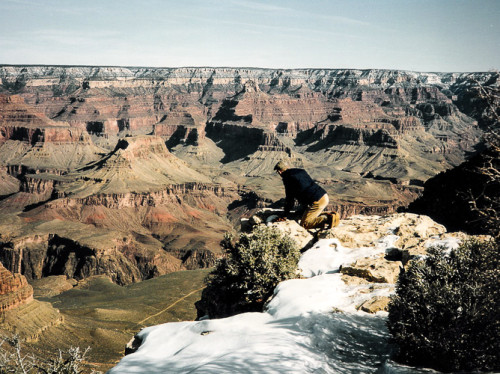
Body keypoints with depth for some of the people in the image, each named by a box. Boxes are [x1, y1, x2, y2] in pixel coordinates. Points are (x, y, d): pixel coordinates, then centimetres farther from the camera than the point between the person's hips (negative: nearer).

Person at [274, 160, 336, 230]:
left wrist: (286, 213, 11)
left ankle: (327, 219, -14)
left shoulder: (287, 177, -4)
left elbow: (290, 198, -2)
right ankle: (329, 215, 11)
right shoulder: (301, 171, 19)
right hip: (325, 196, 9)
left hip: (317, 202, -9)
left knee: (304, 224, -3)